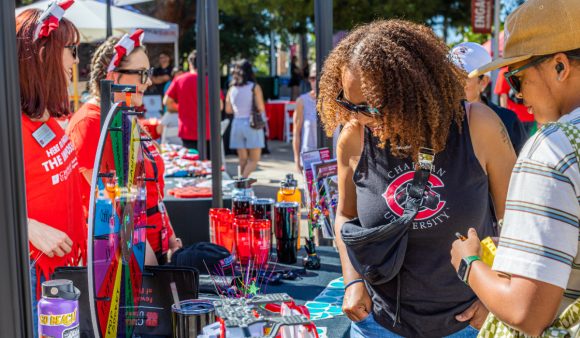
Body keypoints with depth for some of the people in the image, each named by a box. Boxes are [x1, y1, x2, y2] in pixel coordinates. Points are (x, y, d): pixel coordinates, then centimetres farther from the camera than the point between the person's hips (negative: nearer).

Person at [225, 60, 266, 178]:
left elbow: (228, 110, 8)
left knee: (243, 160, 13)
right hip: (252, 124, -4)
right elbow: (261, 108, -10)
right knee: (254, 160, 2)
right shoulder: (254, 87, -8)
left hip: (237, 124, 4)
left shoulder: (232, 88, 3)